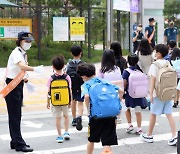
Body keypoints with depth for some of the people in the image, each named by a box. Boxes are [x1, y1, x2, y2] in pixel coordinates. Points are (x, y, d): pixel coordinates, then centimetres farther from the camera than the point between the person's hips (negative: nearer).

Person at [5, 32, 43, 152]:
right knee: (15, 116, -6)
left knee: (17, 116, 13)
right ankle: (19, 144, -5)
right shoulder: (16, 53, -16)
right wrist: (34, 69, -50)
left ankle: (15, 142, 21)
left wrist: (25, 80, 11)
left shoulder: (23, 53, 14)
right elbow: (22, 66, -36)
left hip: (18, 85, 9)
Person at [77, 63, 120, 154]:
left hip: (96, 116, -2)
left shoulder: (86, 85, 3)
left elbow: (86, 96, -19)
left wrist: (89, 108, -6)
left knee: (91, 139, 21)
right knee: (107, 142, 3)